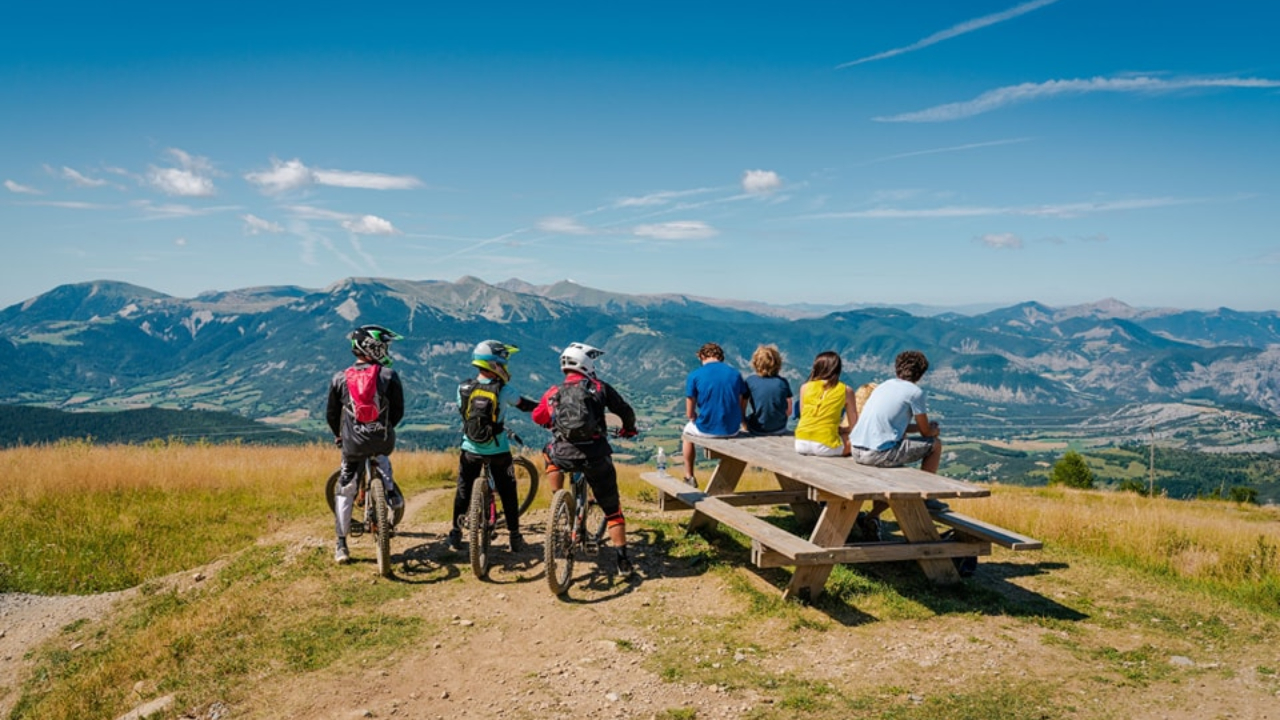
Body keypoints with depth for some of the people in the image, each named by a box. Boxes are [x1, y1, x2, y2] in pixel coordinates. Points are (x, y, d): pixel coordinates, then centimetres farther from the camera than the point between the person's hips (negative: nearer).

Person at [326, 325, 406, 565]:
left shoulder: (340, 379, 2)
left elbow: (331, 414, 11)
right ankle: (391, 491, 24)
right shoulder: (389, 375, -4)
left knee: (344, 490, 15)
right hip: (384, 441, 0)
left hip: (353, 444, 0)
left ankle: (341, 545, 16)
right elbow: (398, 410, 2)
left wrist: (339, 435, 30)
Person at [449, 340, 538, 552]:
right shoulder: (504, 389, -13)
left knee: (464, 491, 15)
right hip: (497, 450, -3)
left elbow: (463, 411, 10)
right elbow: (524, 405, -2)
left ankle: (456, 535, 21)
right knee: (507, 492, 9)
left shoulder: (463, 388, -3)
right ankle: (514, 537, 13)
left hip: (470, 449, 3)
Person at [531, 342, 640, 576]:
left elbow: (537, 417, 28)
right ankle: (623, 562, 12)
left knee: (550, 452, 38)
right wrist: (628, 429, 35)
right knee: (611, 509, 14)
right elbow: (626, 411, 13)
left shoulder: (553, 392, 13)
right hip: (596, 455, -1)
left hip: (564, 456, 1)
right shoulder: (599, 388, 7)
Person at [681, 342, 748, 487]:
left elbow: (690, 413, -5)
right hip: (732, 429, 3)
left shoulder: (694, 376, -6)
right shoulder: (735, 374, 2)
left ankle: (689, 477, 38)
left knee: (687, 431, 32)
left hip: (706, 429, -3)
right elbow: (742, 408, 6)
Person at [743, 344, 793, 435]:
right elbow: (788, 411, 0)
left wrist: (743, 422, 15)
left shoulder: (750, 381, -10)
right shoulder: (783, 382, -6)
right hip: (779, 429, 2)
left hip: (757, 430, -2)